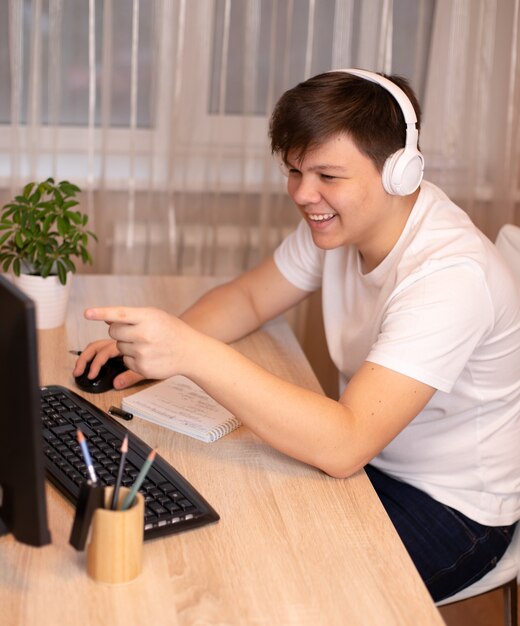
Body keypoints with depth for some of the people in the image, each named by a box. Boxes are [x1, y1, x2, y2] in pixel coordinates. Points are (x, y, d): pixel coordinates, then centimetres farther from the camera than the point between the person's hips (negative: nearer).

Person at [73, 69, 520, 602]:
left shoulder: (449, 274, -31)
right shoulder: (342, 218, -6)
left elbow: (343, 447, -38)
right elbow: (248, 297, 6)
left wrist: (194, 354, -45)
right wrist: (153, 345, -14)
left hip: (451, 509, -6)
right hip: (368, 459, 7)